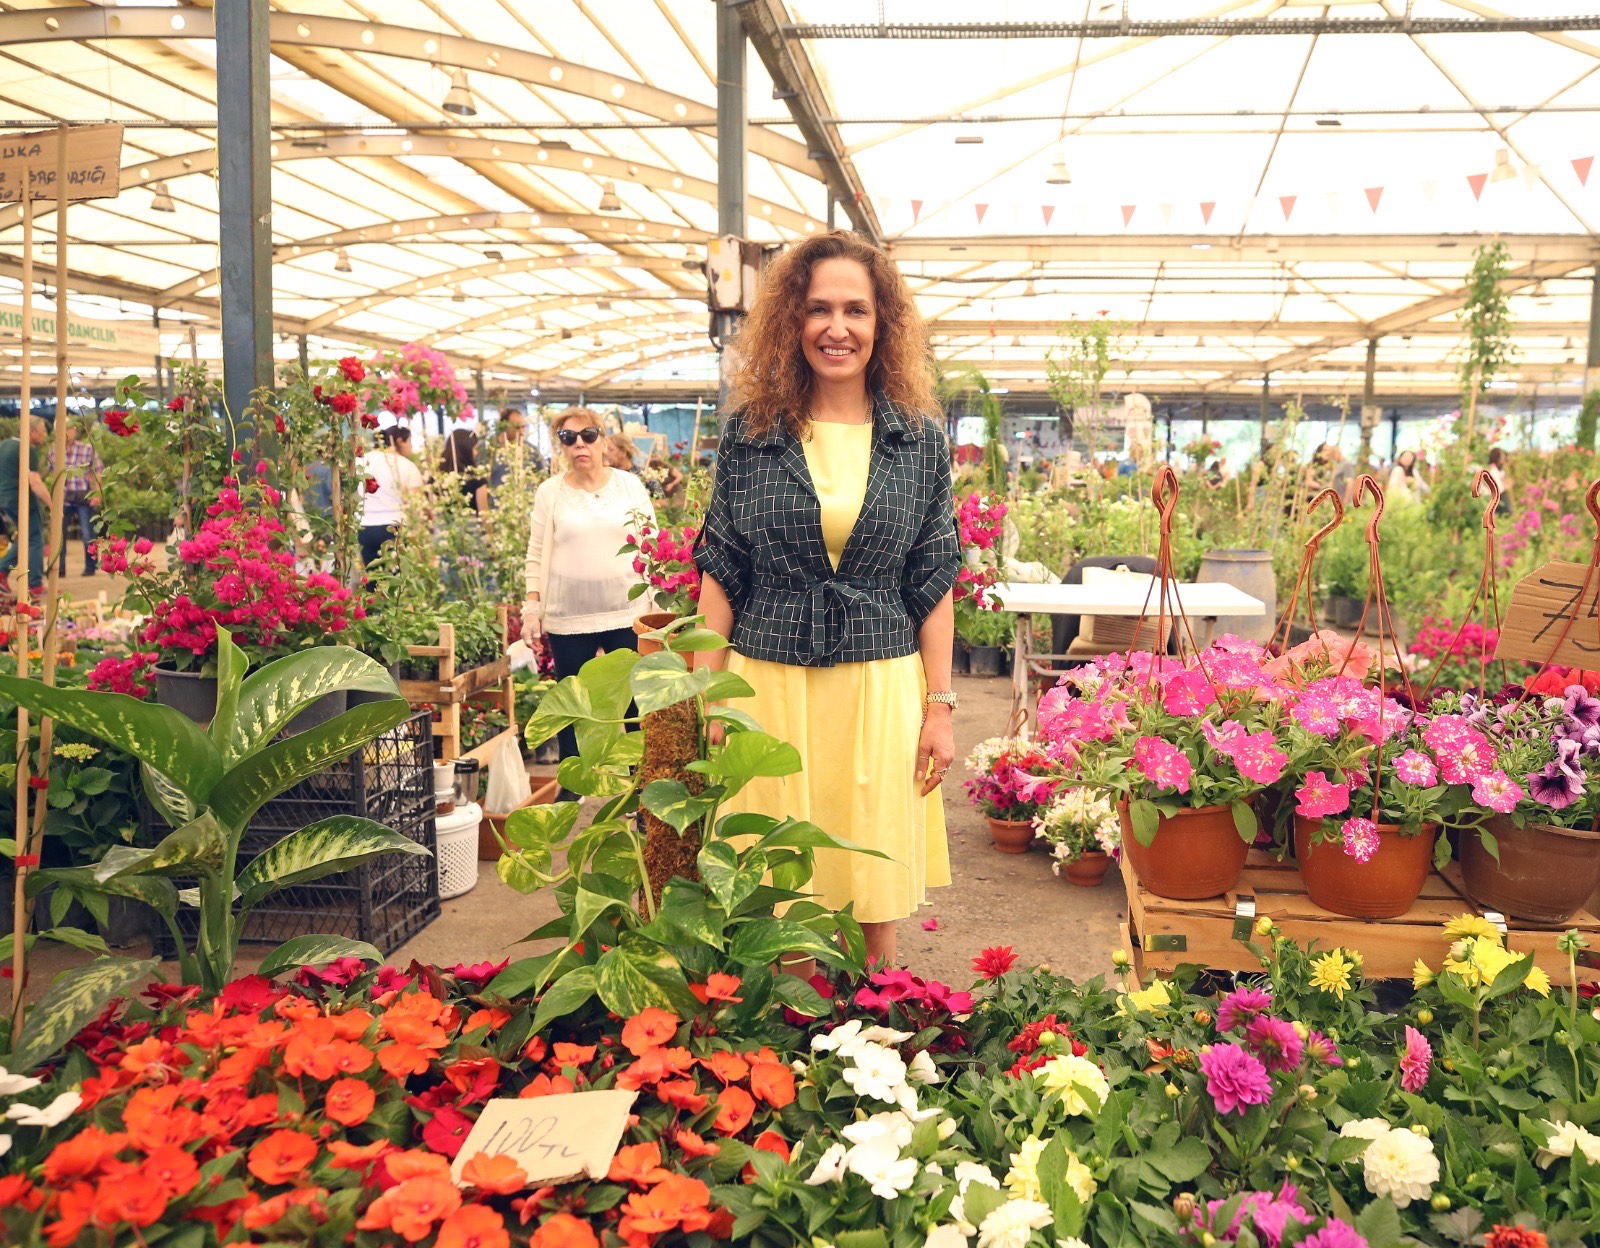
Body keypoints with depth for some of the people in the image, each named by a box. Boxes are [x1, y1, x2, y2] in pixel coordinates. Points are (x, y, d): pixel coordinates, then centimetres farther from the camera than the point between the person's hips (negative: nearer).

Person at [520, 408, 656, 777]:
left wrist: (656, 606, 1)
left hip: (627, 613, 0)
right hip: (567, 619, 0)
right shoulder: (549, 491, 5)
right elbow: (537, 555, 6)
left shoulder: (629, 484, 5)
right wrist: (532, 607, -2)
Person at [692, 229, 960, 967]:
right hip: (767, 684, 0)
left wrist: (940, 706, 1)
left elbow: (933, 586, 5)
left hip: (879, 690, 0)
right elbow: (721, 576, 5)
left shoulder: (919, 439, 3)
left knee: (873, 893, 7)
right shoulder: (750, 433, 2)